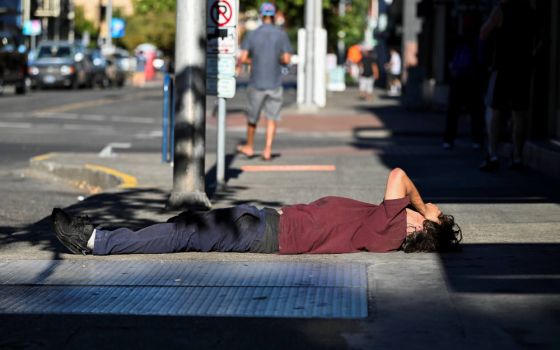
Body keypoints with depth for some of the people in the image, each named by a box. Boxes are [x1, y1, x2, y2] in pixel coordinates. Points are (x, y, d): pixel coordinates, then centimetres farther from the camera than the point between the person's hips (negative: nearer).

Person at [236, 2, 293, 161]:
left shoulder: (251, 35, -2)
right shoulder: (281, 35, -4)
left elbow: (242, 58, -9)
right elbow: (287, 59, -7)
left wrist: (253, 61, 11)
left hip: (257, 84, 1)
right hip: (275, 83, -1)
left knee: (252, 117, 16)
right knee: (272, 118, 5)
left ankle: (249, 147, 30)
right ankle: (267, 150, -4)